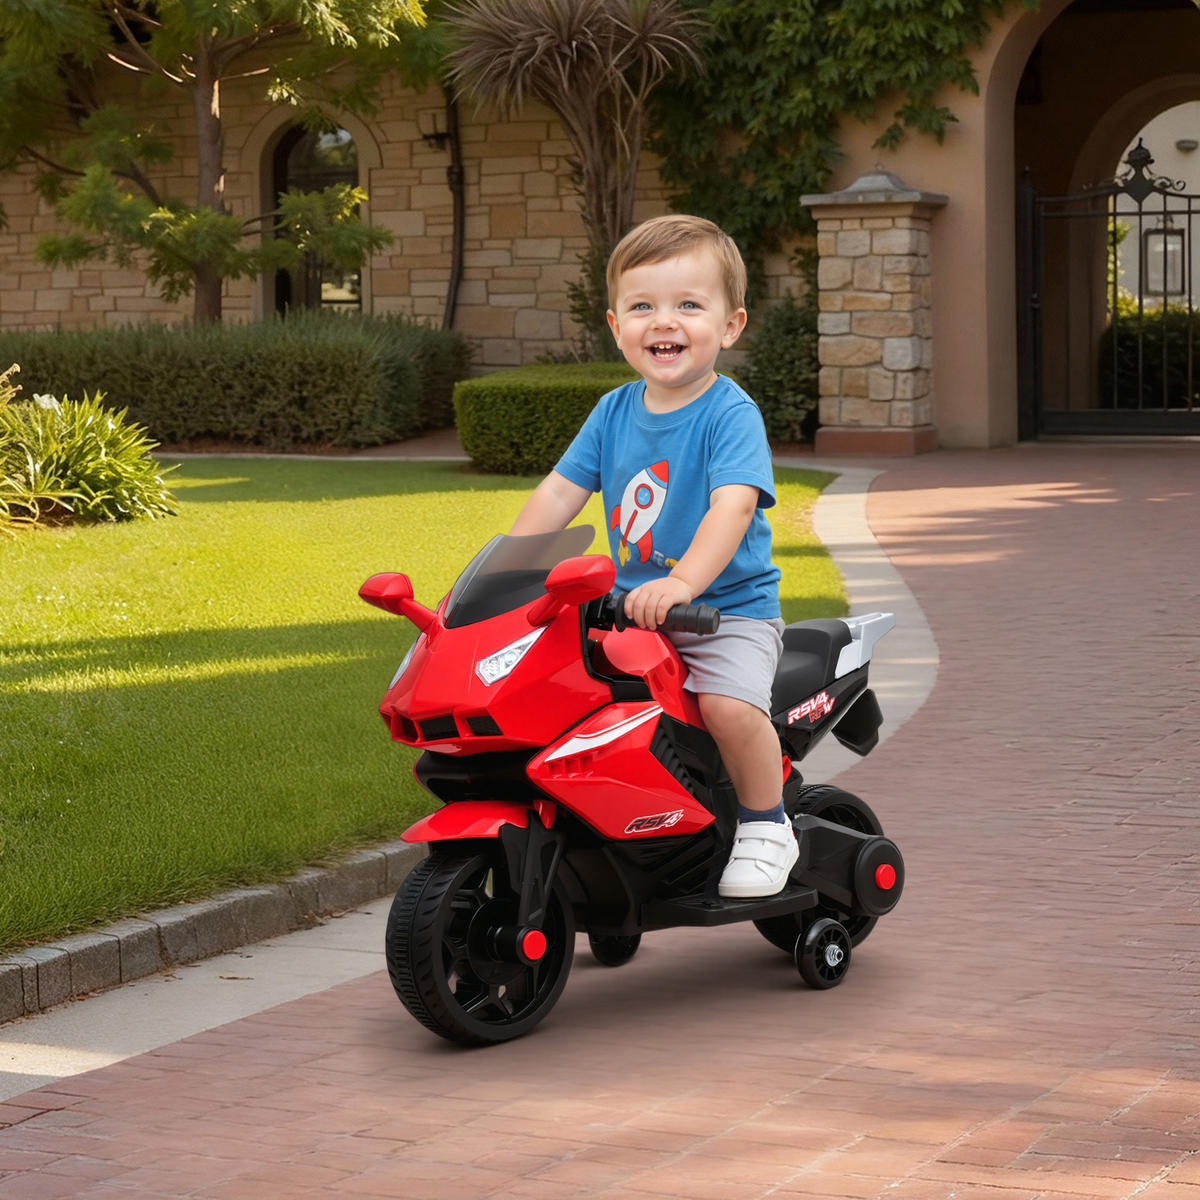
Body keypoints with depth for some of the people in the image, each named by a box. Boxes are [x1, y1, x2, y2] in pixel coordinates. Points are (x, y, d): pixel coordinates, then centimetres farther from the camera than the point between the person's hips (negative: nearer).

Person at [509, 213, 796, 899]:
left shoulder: (731, 415, -14)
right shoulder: (615, 412, 6)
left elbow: (733, 504, -28)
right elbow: (561, 490, 9)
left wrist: (683, 581, -43)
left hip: (729, 606, -6)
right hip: (632, 609, 6)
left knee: (729, 703, -30)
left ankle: (766, 825, -3)